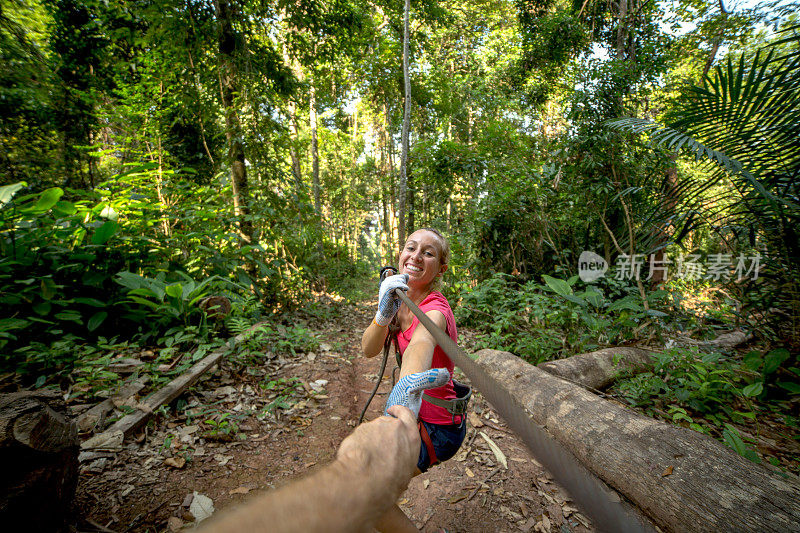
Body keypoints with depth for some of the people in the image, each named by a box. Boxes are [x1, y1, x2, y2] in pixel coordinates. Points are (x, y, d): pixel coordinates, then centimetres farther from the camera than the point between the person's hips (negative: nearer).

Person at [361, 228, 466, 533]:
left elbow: (421, 345, -50)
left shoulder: (434, 310, -26)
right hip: (420, 415, 8)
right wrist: (384, 315, -31)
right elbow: (368, 350, -13)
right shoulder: (404, 300, -3)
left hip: (436, 427, -7)